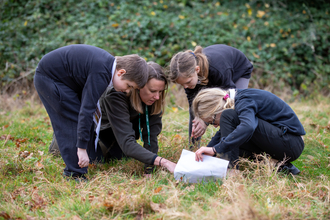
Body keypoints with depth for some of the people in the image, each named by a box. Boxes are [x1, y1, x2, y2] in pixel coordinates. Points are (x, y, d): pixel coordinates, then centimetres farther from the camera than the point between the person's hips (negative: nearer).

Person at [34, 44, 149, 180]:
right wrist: (82, 148, -33)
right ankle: (75, 174, -7)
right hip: (48, 78, -10)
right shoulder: (101, 73, -33)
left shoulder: (110, 63, -4)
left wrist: (93, 105, 8)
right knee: (73, 122, -12)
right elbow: (86, 110, -35)